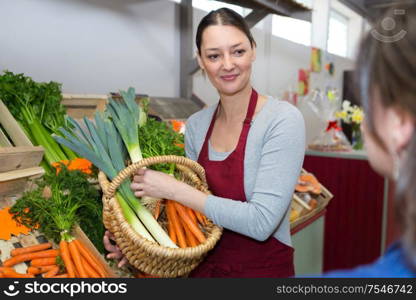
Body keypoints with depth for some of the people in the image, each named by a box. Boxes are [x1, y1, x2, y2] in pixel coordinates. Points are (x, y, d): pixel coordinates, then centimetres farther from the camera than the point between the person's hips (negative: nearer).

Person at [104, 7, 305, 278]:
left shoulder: (282, 119, -19)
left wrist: (174, 189, -23)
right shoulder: (196, 125, -3)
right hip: (204, 265, 5)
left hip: (262, 269, -5)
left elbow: (261, 222, -26)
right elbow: (194, 209, 5)